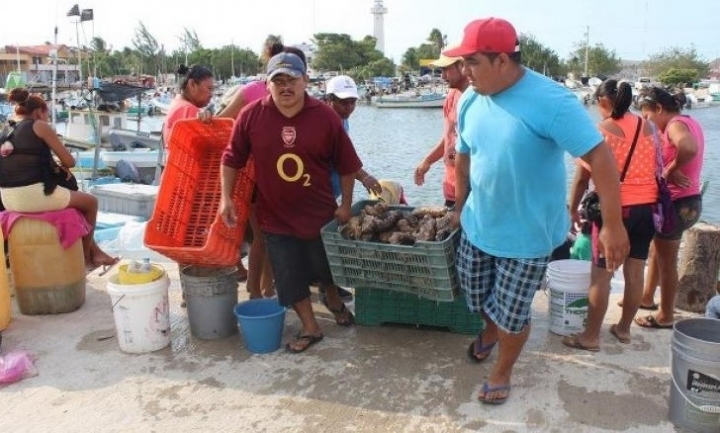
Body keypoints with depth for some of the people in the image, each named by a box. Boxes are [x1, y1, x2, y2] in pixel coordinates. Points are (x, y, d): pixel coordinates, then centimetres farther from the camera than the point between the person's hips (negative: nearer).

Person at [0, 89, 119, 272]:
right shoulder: (40, 126, -2)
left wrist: (52, 165, 17)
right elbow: (69, 161, -3)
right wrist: (62, 165, 19)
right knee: (90, 202, 16)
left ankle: (96, 253, 34)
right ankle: (86, 257, 27)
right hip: (34, 195, -8)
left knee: (74, 199, 30)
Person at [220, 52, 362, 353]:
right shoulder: (251, 116, -10)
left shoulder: (326, 117, -12)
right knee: (290, 277, 8)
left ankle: (334, 301, 51)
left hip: (320, 212, 0)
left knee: (329, 266, 19)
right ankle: (310, 328, 26)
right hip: (276, 216, 1)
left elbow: (347, 165, -4)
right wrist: (226, 198, -4)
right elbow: (232, 159, 0)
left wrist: (345, 204, -3)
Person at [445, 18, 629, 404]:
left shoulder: (549, 101, -23)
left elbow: (599, 156, -24)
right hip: (477, 224, 6)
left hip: (527, 235, -5)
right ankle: (489, 331, 55)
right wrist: (460, 207, 18)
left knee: (512, 313, 8)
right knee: (477, 296, 21)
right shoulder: (470, 101, -3)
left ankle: (502, 372, 36)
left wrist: (612, 225, -26)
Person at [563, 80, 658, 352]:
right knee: (635, 271, 13)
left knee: (601, 274, 2)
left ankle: (591, 336, 11)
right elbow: (657, 168, 14)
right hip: (647, 207, 6)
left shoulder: (600, 131, -9)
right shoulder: (647, 127, 7)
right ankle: (624, 329, 28)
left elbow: (582, 177, -8)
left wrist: (573, 208, 4)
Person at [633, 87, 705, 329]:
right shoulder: (688, 123, 14)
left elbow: (689, 148, -39)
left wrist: (670, 170, -25)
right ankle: (647, 297, 40)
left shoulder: (676, 124, -17)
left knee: (667, 261, 3)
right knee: (657, 251, 24)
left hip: (677, 203, -10)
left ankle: (666, 317, 17)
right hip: (688, 200, 10)